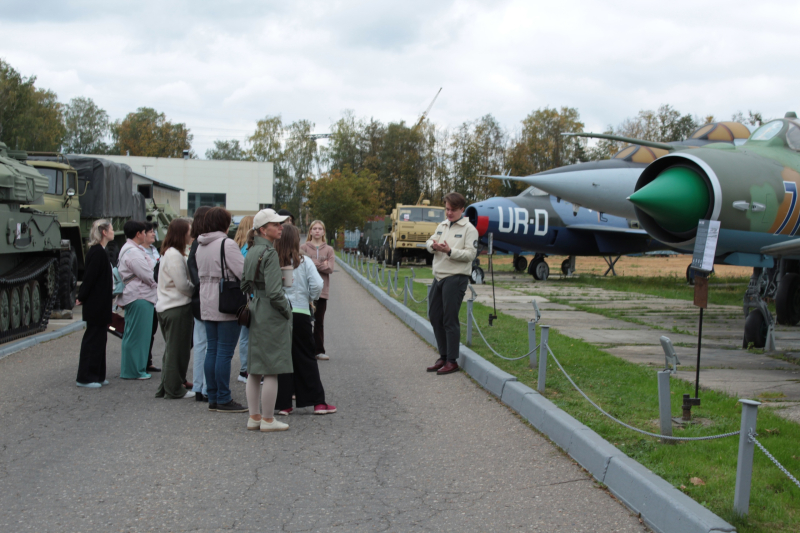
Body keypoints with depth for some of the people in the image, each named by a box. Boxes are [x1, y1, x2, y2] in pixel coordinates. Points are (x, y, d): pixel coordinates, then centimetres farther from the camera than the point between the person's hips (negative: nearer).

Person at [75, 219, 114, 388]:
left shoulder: (97, 251, 13)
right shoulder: (98, 252, -18)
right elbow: (90, 277, -20)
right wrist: (82, 297, -15)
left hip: (98, 304, 10)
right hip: (97, 304, -10)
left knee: (99, 338, 13)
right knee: (93, 338, -4)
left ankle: (97, 376, 20)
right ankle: (85, 378, 3)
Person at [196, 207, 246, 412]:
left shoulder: (201, 246, 11)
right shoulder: (227, 244, -13)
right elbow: (243, 271, -17)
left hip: (207, 304, 8)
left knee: (212, 350, 11)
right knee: (225, 352, -4)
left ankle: (213, 398, 16)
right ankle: (223, 400, 0)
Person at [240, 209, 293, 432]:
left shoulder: (251, 252, 11)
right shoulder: (269, 253, -16)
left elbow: (245, 285, 17)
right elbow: (274, 291, -21)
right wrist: (287, 310, -9)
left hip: (256, 312, 9)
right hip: (272, 315, -9)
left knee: (255, 369, 13)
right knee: (272, 370, -2)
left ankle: (254, 417, 19)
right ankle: (268, 419, 4)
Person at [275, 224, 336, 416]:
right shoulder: (304, 262, -5)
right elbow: (317, 285, -11)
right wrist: (310, 298, 7)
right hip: (300, 314, 0)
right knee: (306, 359, 9)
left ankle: (283, 403, 10)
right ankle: (318, 402, 11)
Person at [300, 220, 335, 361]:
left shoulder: (329, 250, 11)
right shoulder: (304, 247, 6)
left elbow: (330, 268, -2)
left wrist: (313, 264, -8)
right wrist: (322, 265, -8)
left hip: (322, 289, 2)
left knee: (319, 321, 7)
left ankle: (319, 350, 13)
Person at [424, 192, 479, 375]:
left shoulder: (469, 229, -6)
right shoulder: (442, 226, 16)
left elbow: (470, 254, -13)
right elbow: (429, 242, 14)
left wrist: (449, 251, -25)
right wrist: (433, 245, -10)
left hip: (456, 278, -8)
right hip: (439, 277, 8)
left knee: (450, 319, -7)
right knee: (435, 317, 11)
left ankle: (452, 361, 1)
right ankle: (443, 357, 22)